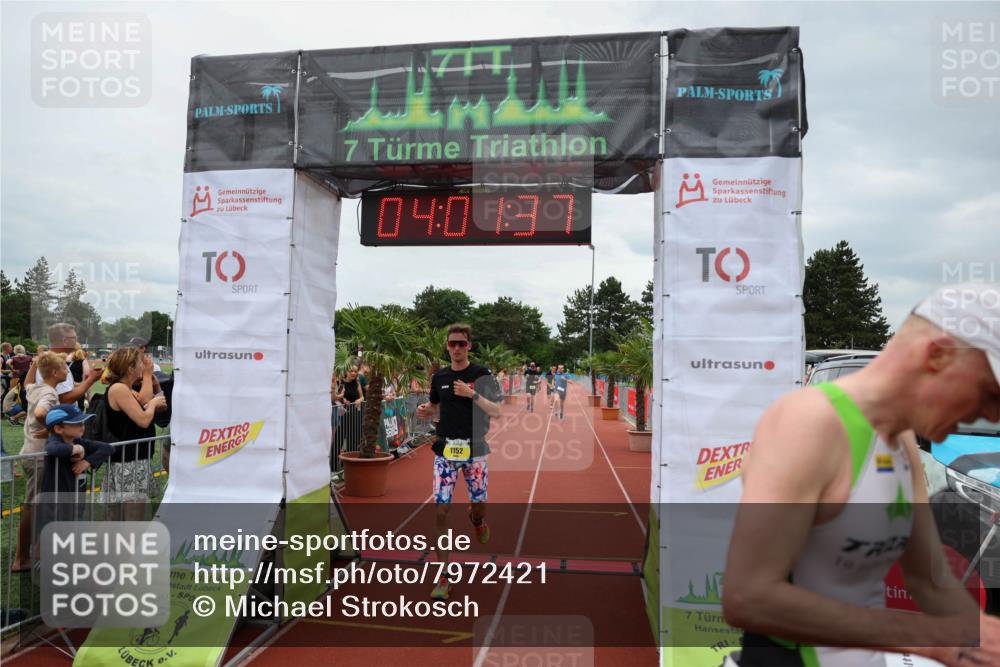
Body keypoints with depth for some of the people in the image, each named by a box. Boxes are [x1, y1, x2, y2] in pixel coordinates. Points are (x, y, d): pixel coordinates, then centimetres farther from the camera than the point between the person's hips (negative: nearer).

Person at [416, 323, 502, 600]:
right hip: (445, 449, 2)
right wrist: (424, 410, -1)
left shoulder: (482, 374, -3)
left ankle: (476, 519, 50)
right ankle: (443, 577, 2)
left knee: (479, 504, 8)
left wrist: (472, 394, -20)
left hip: (474, 448, -2)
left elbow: (496, 411, -8)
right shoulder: (439, 377, 7)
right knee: (441, 510, -6)